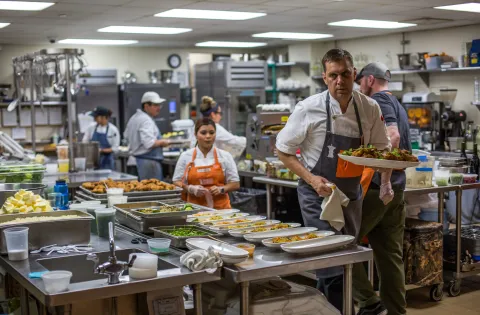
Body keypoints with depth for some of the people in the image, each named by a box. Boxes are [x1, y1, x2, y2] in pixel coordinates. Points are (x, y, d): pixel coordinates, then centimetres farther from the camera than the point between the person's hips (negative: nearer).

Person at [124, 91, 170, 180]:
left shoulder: (134, 118, 15)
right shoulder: (146, 120, -17)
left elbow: (127, 136, 27)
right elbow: (149, 143, -27)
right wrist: (162, 142, -9)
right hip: (150, 160, -10)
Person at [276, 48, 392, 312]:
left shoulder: (370, 108, -6)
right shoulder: (309, 108, -16)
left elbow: (381, 150, 6)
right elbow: (283, 150, -6)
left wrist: (386, 181, -15)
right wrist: (311, 179, -18)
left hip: (351, 195, 5)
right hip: (318, 194, -5)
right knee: (331, 263, -9)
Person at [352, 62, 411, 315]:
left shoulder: (378, 101, -7)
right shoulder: (398, 106, 22)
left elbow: (392, 135, -25)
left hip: (375, 188, -9)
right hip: (396, 189, 9)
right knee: (390, 255, 10)